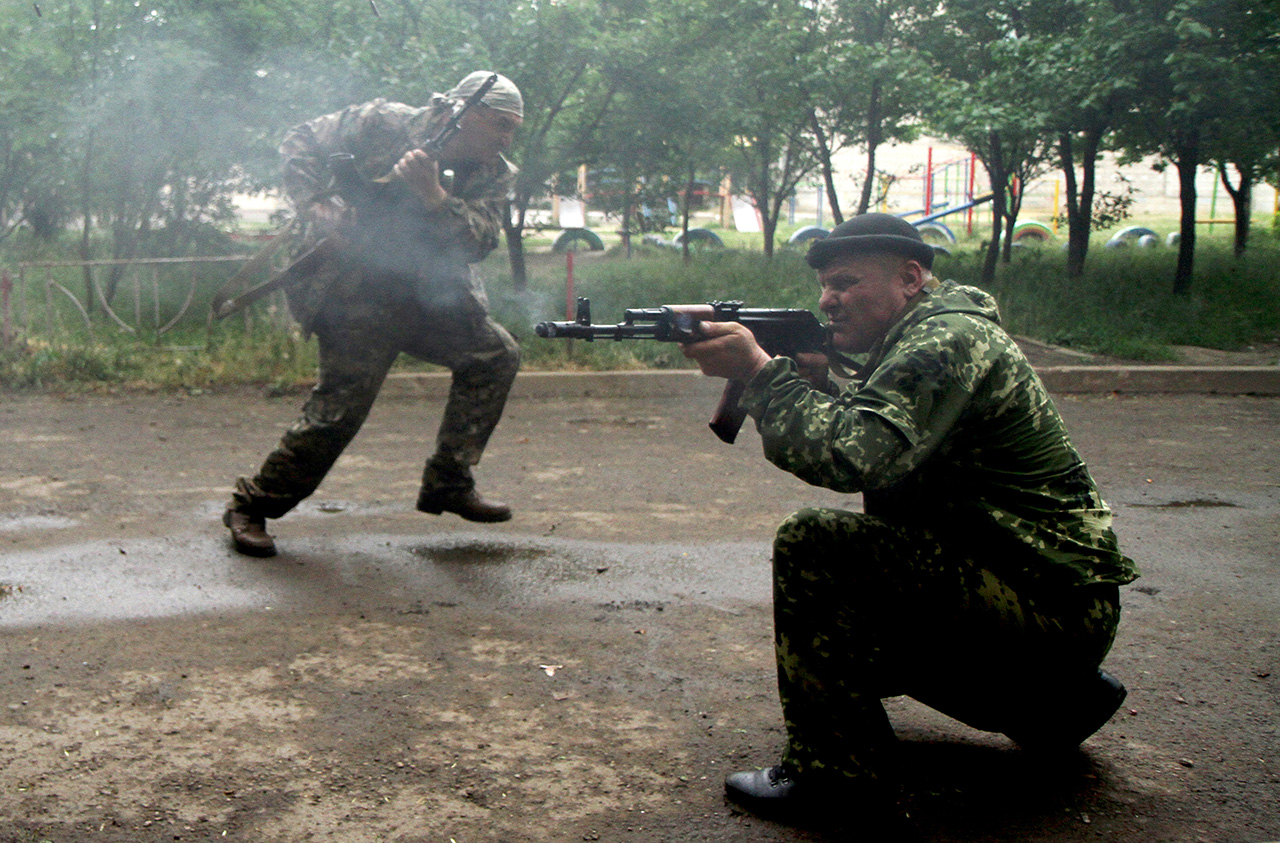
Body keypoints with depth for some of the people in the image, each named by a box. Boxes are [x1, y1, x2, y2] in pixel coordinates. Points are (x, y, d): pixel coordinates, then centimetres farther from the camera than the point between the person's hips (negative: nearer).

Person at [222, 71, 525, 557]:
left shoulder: (495, 176, 3)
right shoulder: (384, 124, -8)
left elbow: (480, 240, -15)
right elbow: (299, 145, 0)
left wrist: (435, 197, -31)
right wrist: (316, 208, -16)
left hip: (429, 296, 6)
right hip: (356, 292, -6)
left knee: (496, 355, -6)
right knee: (339, 407, -13)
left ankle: (448, 484, 6)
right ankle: (251, 506, 5)